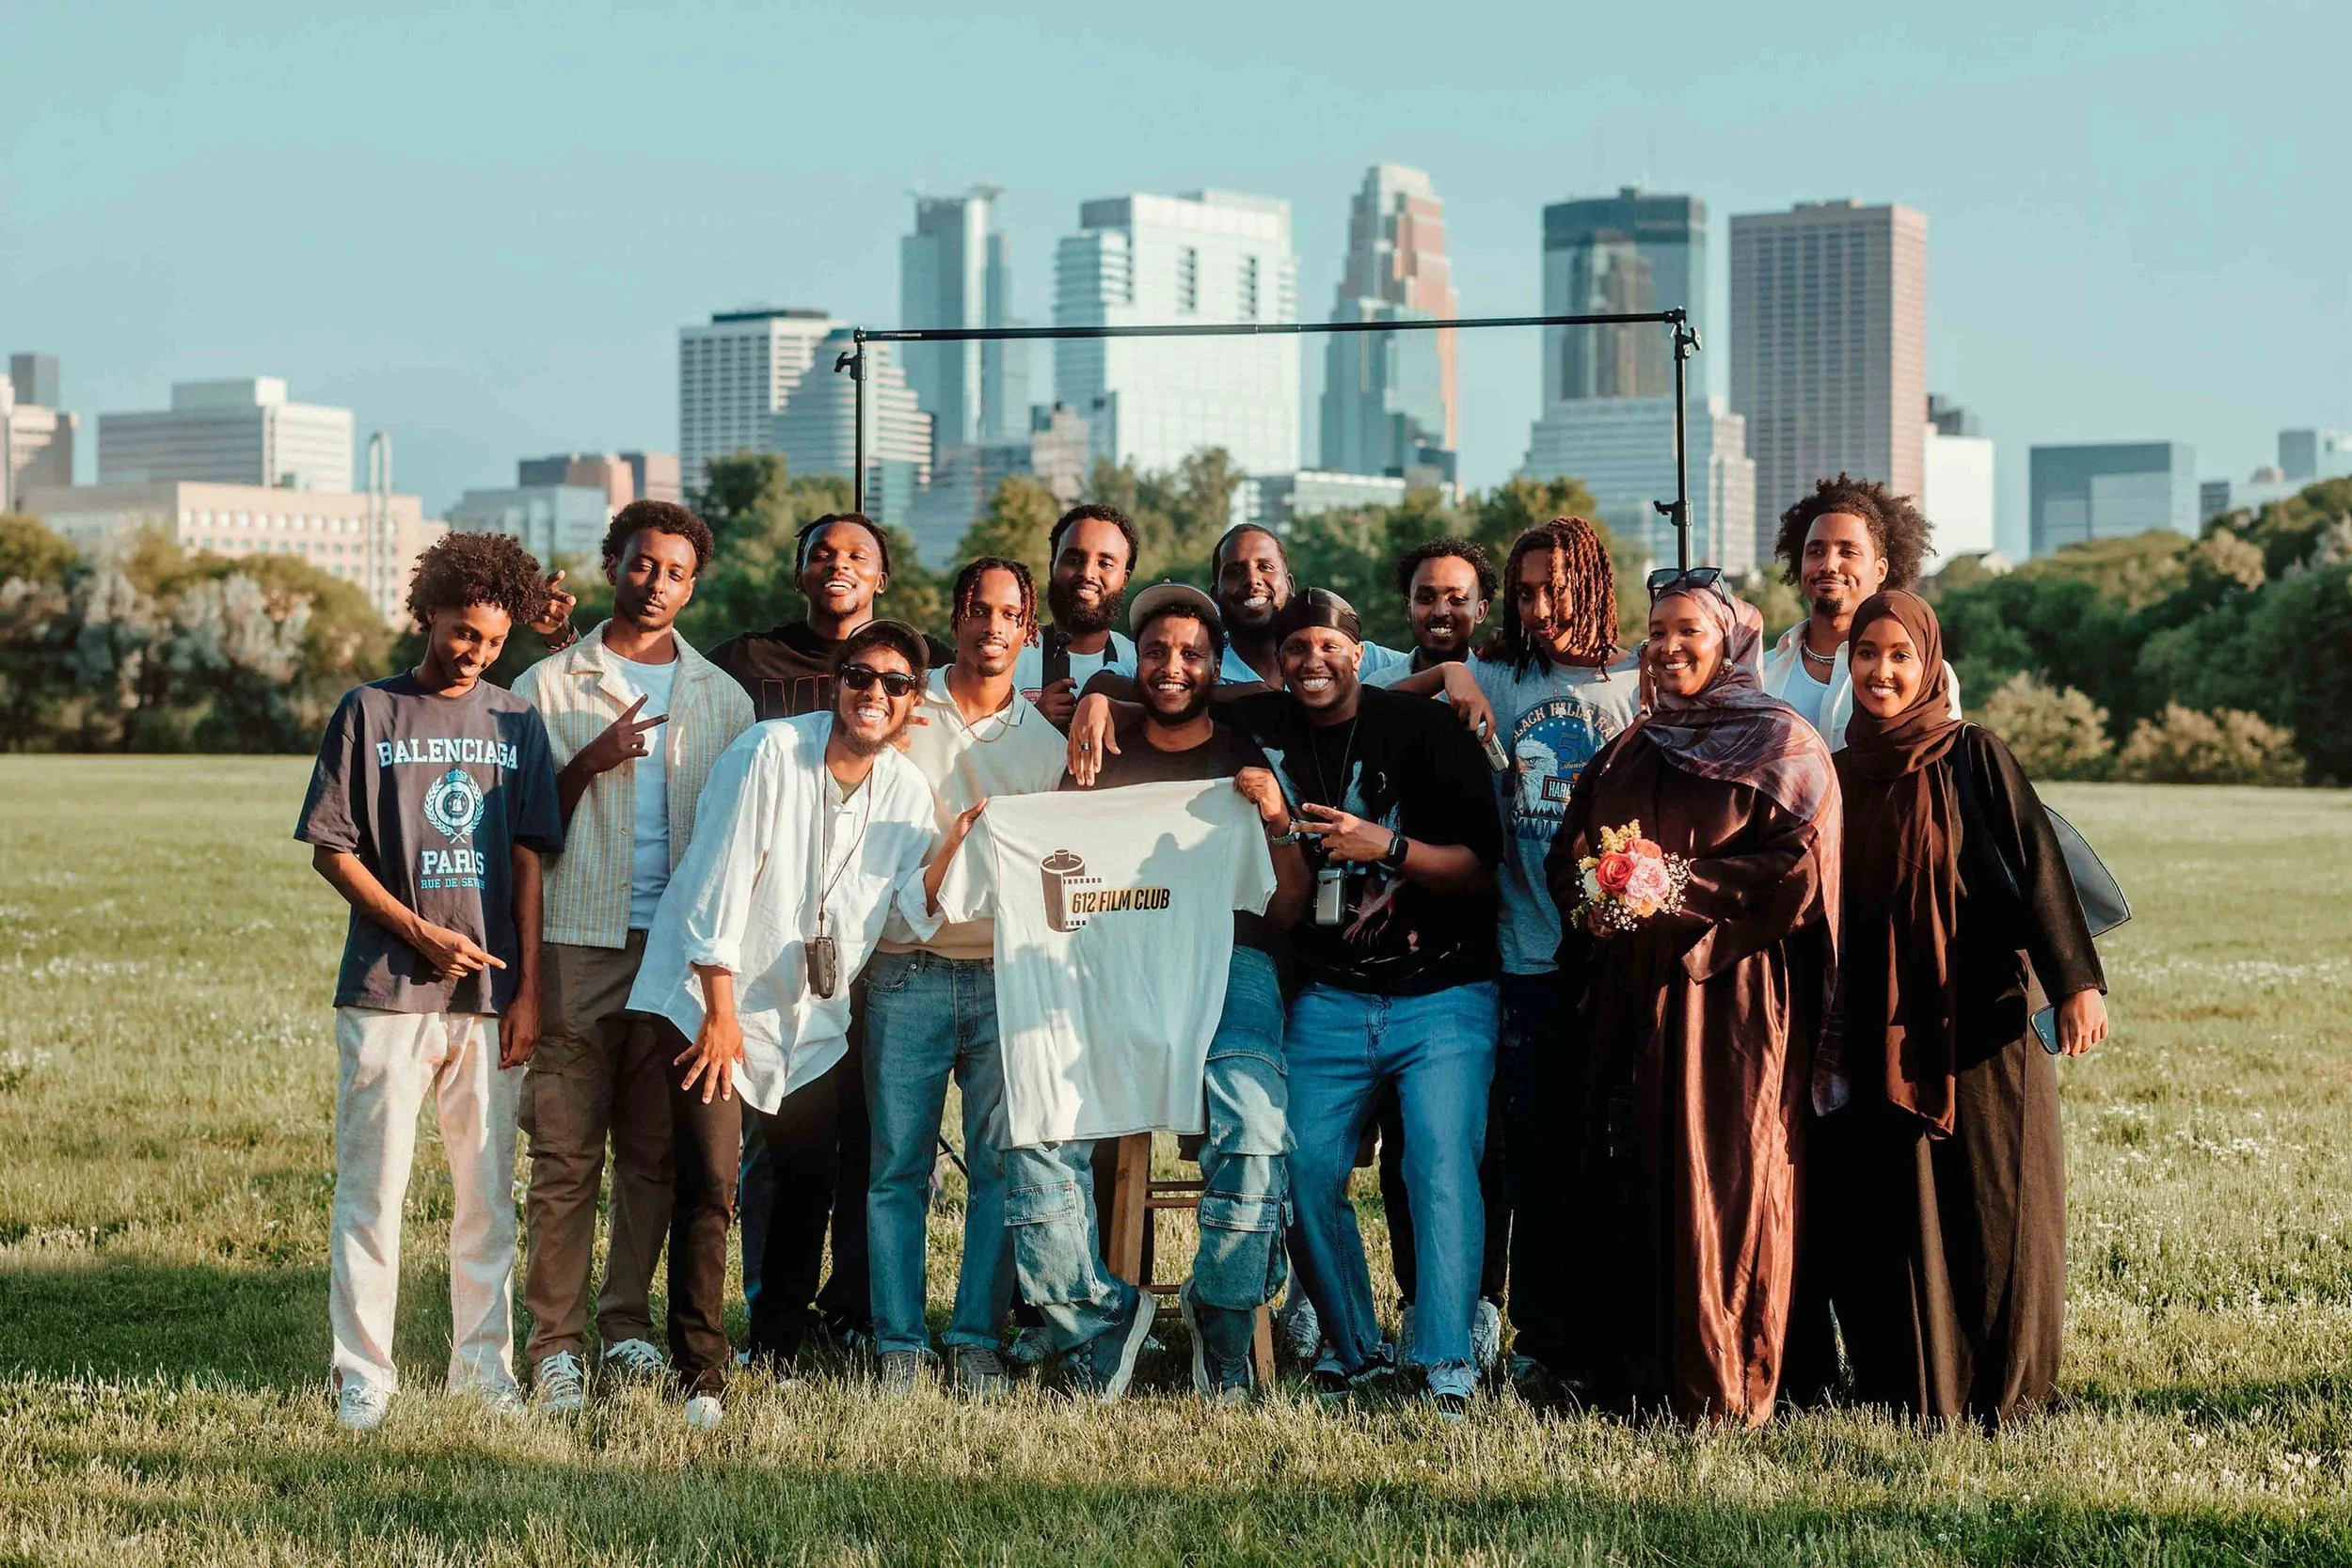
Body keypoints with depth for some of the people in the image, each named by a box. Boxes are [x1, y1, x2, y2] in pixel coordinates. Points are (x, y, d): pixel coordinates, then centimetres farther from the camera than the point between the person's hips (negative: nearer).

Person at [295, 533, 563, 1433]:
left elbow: (529, 861, 10)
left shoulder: (516, 724, 11)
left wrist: (529, 989, 3)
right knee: (372, 1189, -3)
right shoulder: (369, 713, 3)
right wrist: (419, 933, -9)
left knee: (487, 1192, 6)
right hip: (388, 990, -3)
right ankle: (363, 1377, 3)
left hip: (491, 995, 3)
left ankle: (483, 1367, 14)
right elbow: (331, 849, 1)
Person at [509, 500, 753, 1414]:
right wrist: (592, 762, -12)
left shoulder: (721, 698, 13)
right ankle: (556, 1343, -1)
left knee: (656, 1149, 6)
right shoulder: (549, 686, 7)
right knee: (565, 1149, -5)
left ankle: (627, 1323, 16)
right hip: (576, 941, -2)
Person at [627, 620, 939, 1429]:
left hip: (813, 1018, 6)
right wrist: (722, 1012, -15)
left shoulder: (909, 791, 3)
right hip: (710, 998, -5)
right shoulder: (768, 753, -13)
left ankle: (775, 1345, 31)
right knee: (709, 1188, -14)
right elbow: (719, 883, -15)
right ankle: (700, 1378, -8)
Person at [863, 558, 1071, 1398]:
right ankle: (900, 1345, 4)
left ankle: (978, 1340, 5)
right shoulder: (902, 716, 6)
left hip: (1006, 978, 2)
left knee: (1003, 1166, -2)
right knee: (899, 1166, -1)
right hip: (908, 972, -1)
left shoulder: (1046, 743, 12)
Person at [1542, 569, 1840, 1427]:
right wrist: (1596, 887, -5)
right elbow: (1567, 855, 18)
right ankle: (1623, 1366, 9)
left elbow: (1797, 872, -11)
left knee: (1717, 1187, -6)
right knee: (1620, 1182, 2)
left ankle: (1720, 1387, 0)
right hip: (1627, 997, 6)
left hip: (1728, 995, -5)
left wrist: (1676, 890, -16)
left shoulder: (1783, 747, 0)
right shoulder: (1630, 752, 18)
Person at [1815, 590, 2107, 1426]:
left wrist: (2076, 983, -19)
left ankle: (2000, 1386, 8)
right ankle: (1908, 1384, 10)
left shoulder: (1974, 756, -3)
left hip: (1975, 1014, -4)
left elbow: (2037, 864, -10)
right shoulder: (1839, 772, 10)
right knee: (1889, 1204, 3)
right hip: (1879, 1032, 4)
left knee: (1989, 1198, -1)